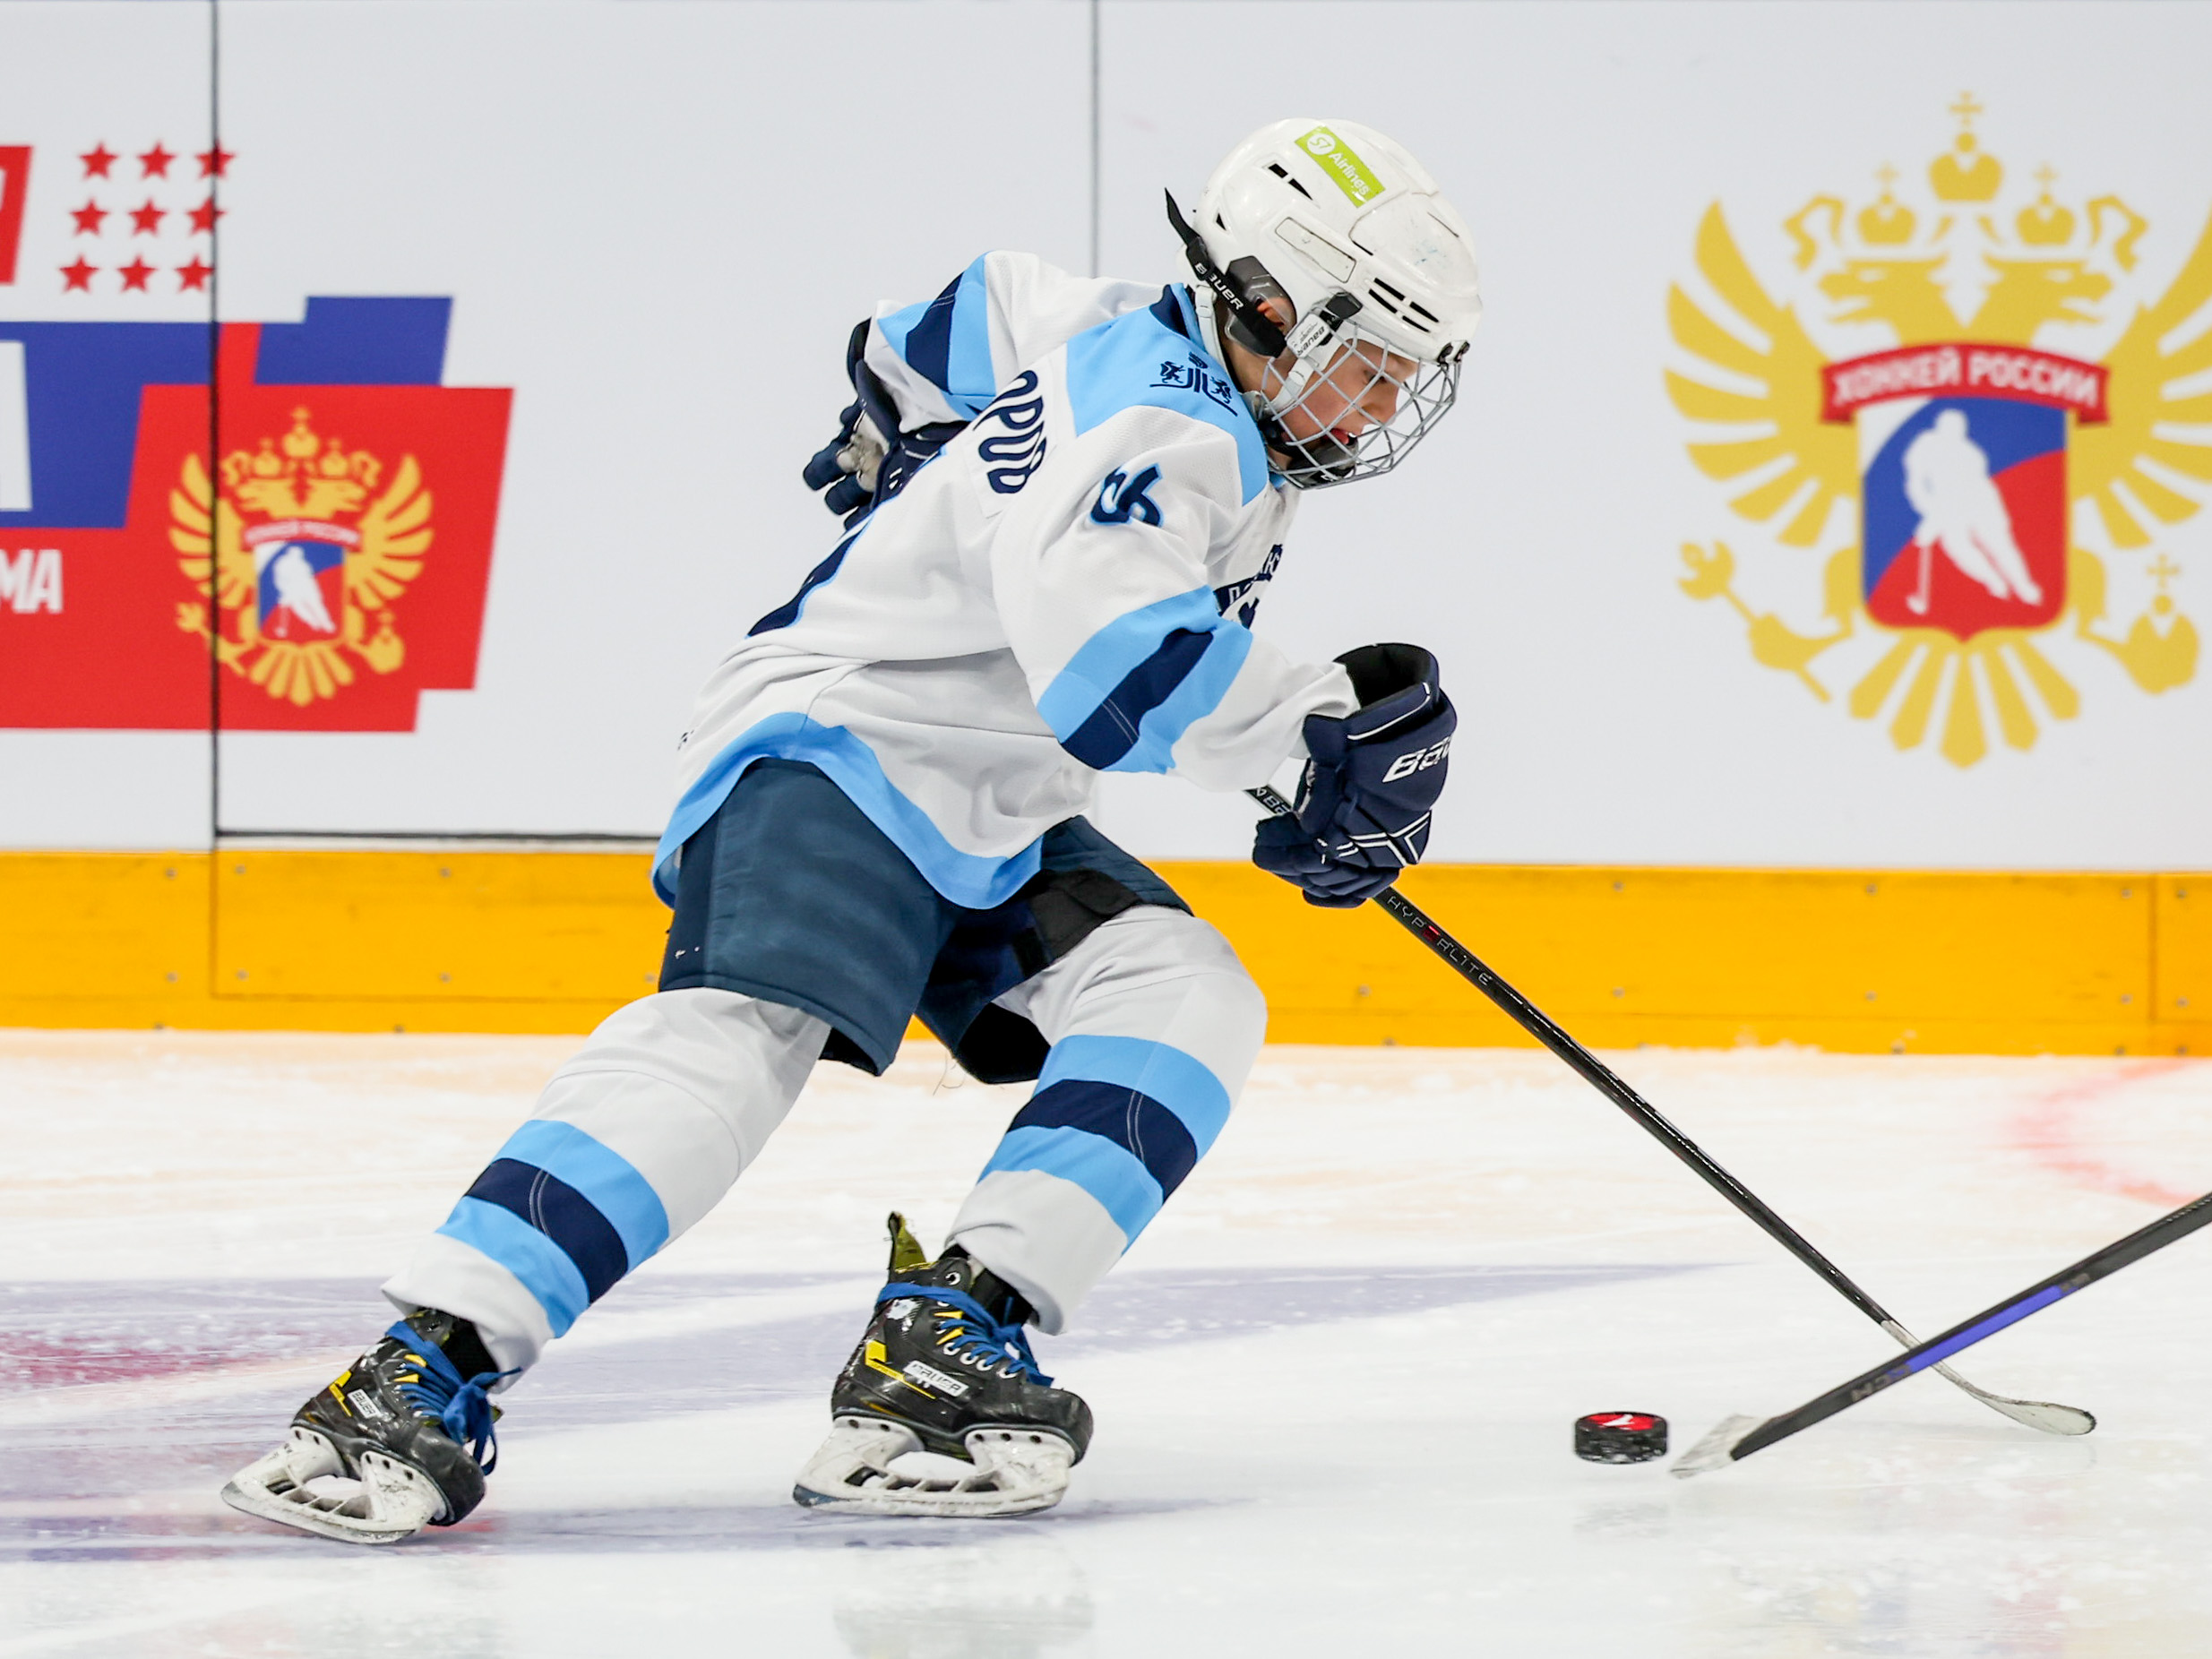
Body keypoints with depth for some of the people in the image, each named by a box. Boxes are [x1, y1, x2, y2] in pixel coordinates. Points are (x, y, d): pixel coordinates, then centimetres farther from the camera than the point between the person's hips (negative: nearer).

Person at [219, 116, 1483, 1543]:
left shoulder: (1145, 352, 9)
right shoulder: (1156, 427, -21)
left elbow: (980, 314, 28)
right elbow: (1112, 671, -36)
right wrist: (1327, 723, -26)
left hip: (985, 824, 11)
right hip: (838, 747, -11)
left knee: (1185, 996, -9)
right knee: (747, 1030, -33)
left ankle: (947, 1339, -22)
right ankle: (427, 1372, -41)